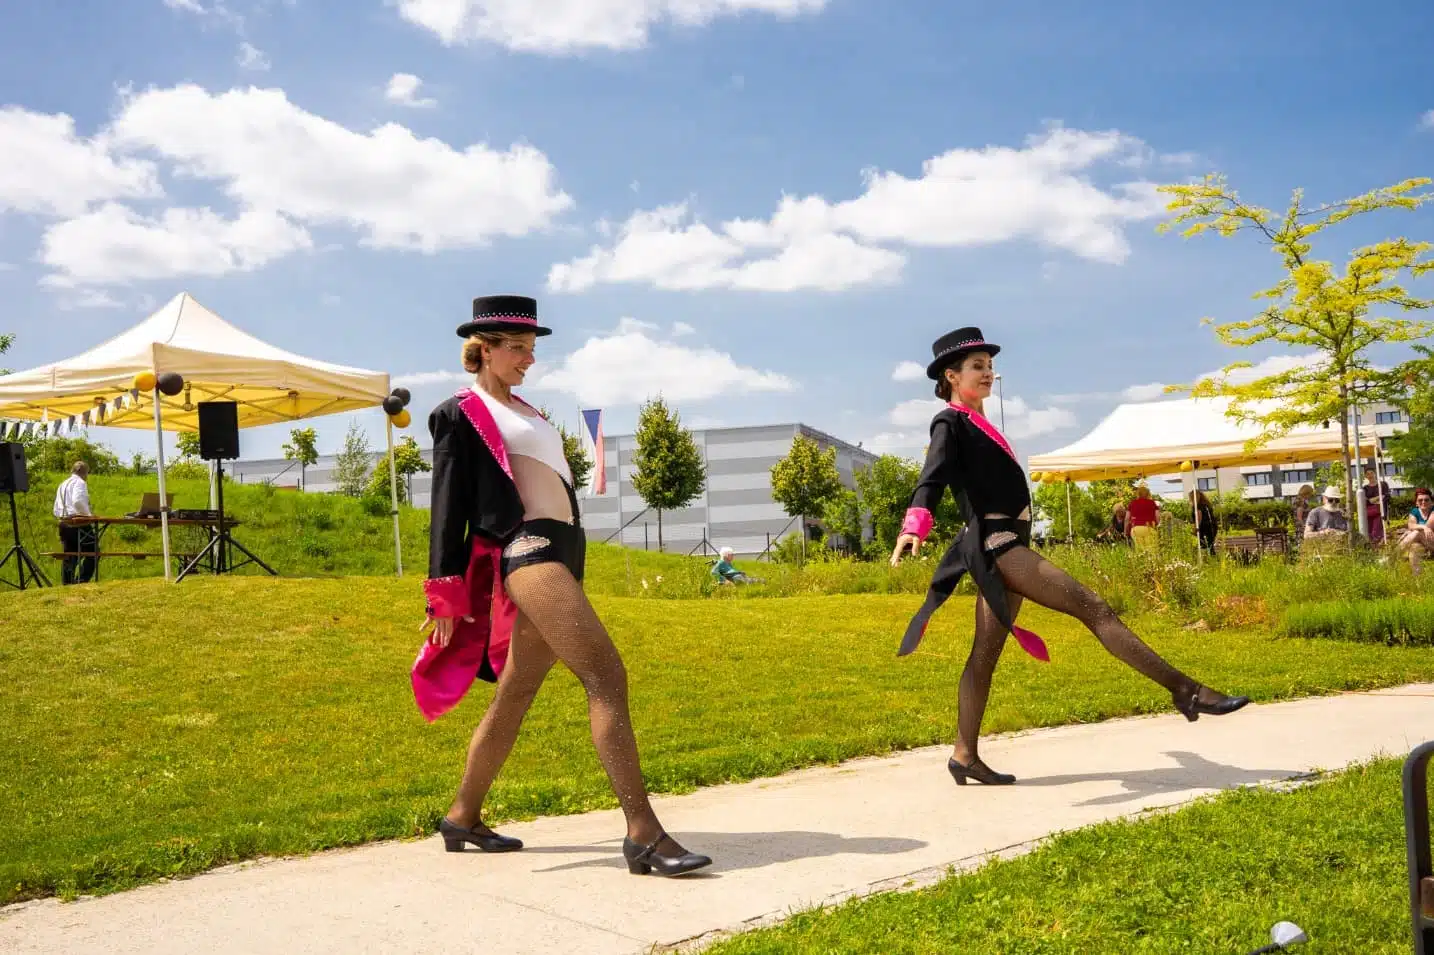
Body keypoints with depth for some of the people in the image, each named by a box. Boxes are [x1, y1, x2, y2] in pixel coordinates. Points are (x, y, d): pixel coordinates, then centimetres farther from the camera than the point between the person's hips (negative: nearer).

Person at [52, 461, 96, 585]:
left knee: (68, 557, 11)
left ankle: (67, 584, 11)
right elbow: (77, 501, -24)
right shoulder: (80, 482, -4)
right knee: (92, 553, -1)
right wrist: (88, 513, -13)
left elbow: (56, 510, 21)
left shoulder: (62, 484, 21)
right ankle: (81, 581, -10)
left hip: (63, 524, 8)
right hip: (78, 523, -8)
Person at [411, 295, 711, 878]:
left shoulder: (521, 411, 25)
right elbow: (448, 505, -3)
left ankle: (464, 818, 26)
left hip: (563, 553, 9)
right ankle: (643, 834, -22)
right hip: (528, 551, -9)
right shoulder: (461, 414, 2)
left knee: (515, 695, 13)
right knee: (606, 677, -20)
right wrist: (446, 595, -7)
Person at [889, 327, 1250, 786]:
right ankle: (1184, 689, -11)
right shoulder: (950, 422, -6)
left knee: (986, 654, 8)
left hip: (1002, 545, 10)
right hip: (995, 543, -10)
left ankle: (964, 756, 12)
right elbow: (933, 477, -22)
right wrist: (915, 524, -40)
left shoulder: (977, 425, 21)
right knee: (1092, 608, -12)